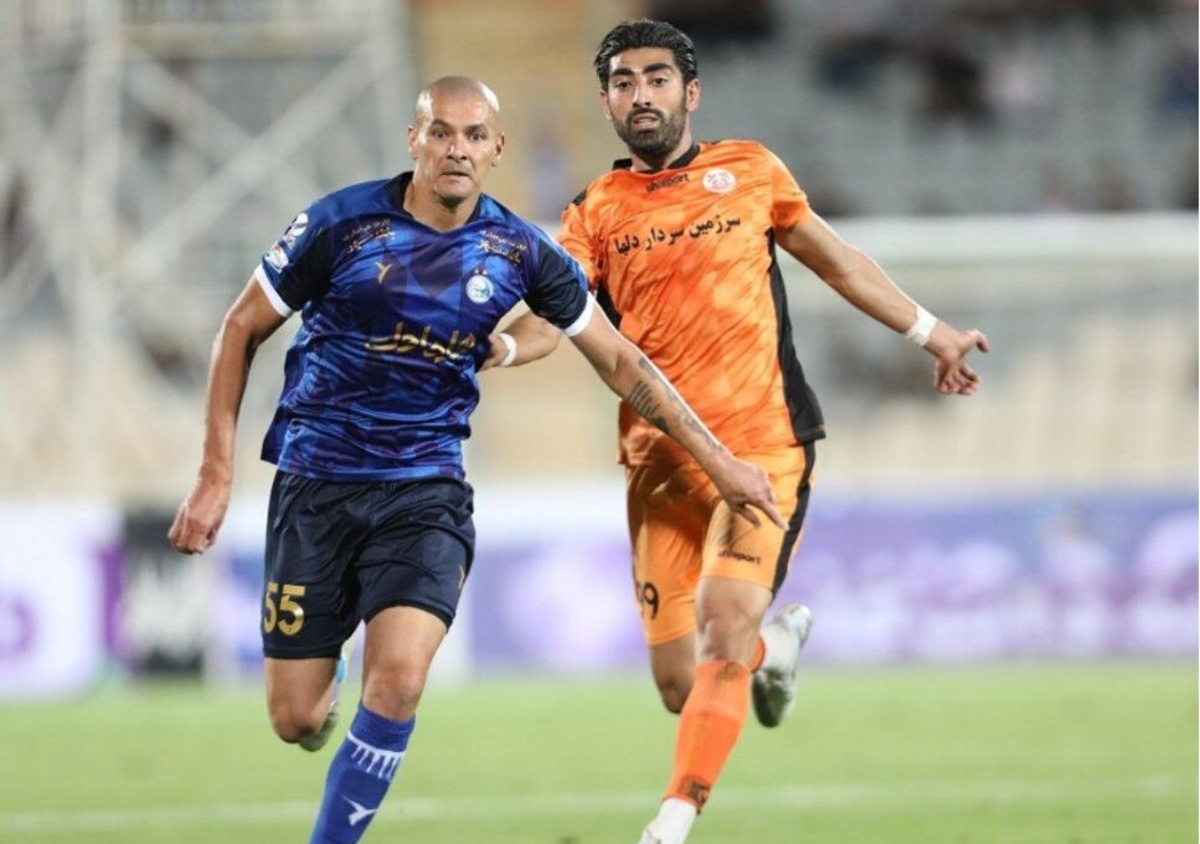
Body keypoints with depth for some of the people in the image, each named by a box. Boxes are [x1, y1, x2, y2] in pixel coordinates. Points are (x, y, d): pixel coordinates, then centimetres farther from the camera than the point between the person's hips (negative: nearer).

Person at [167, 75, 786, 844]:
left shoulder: (521, 253, -2)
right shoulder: (341, 224, -9)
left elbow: (619, 360, 9)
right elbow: (242, 330, 1)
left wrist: (718, 461, 10)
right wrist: (216, 476, -2)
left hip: (426, 491, 1)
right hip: (316, 485, -1)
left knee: (399, 679, -24)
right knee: (296, 721, -1)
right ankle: (325, 692, 38)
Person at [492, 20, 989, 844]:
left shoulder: (750, 171, 8)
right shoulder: (598, 212, 6)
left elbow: (837, 260, 22)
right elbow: (551, 320, -7)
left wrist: (930, 332, 27)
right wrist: (481, 350, -28)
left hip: (763, 444, -1)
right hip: (660, 462, 1)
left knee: (724, 633, -24)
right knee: (682, 689, 1)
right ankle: (775, 640, 35)